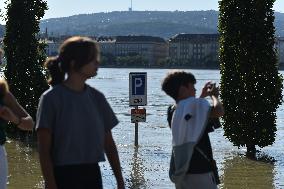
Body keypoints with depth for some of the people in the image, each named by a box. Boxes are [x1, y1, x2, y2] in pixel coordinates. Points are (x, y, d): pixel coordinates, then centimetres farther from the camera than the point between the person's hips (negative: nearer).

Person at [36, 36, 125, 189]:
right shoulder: (51, 98, -8)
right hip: (63, 176, -5)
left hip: (92, 175, 5)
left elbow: (108, 144, 12)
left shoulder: (96, 98, 7)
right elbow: (44, 151, -9)